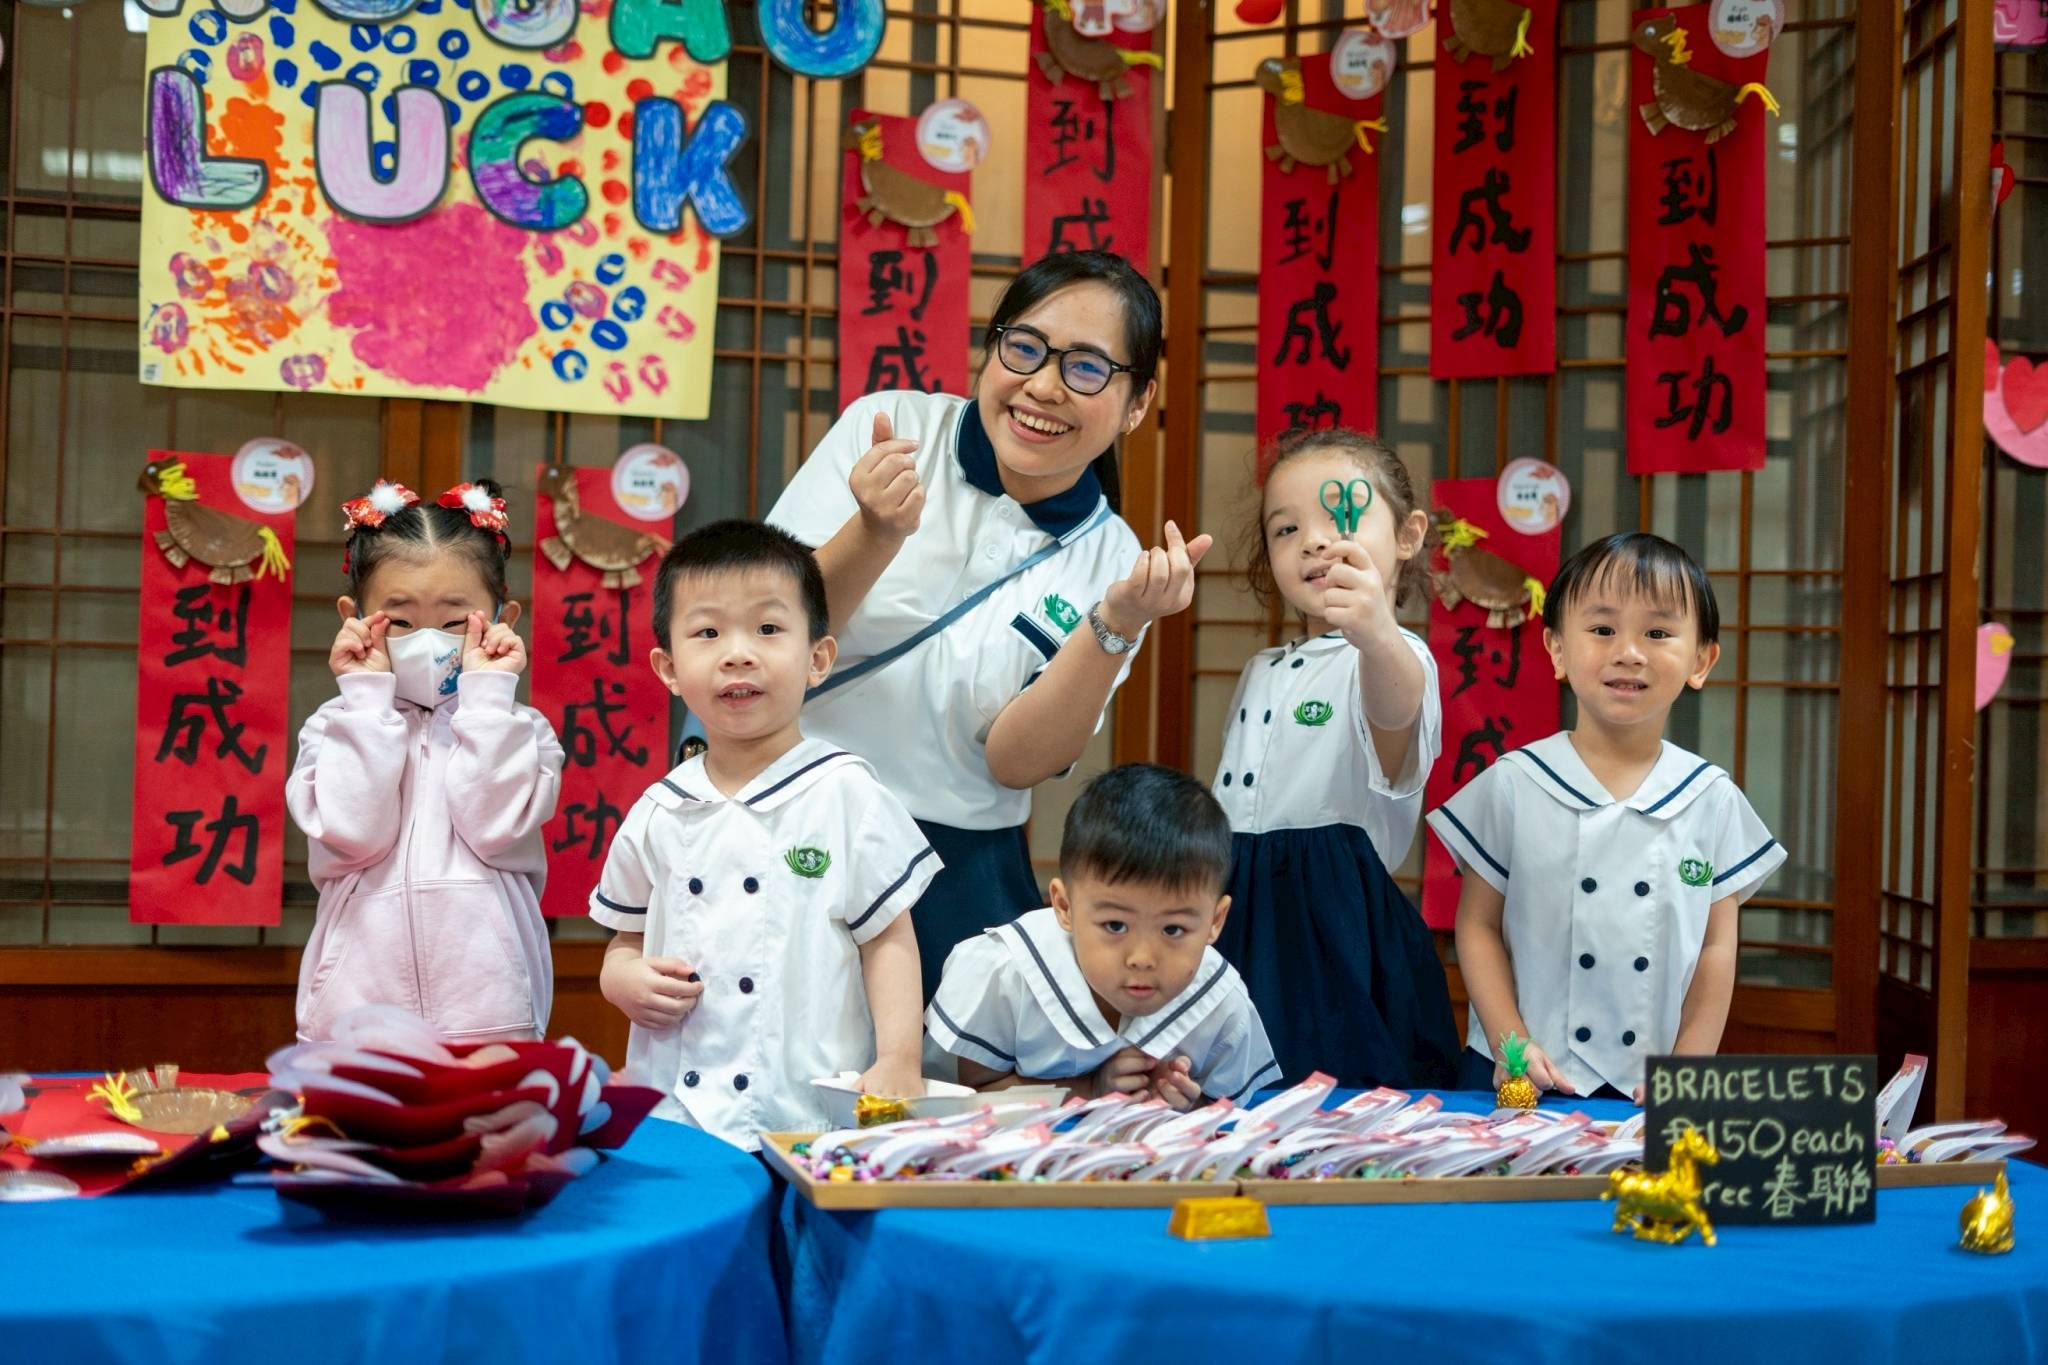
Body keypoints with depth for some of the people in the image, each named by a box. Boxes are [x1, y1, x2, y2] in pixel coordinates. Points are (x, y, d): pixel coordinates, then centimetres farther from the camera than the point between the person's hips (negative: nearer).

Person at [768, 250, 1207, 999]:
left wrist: (1117, 625, -21)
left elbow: (1014, 760, -8)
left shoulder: (1109, 558, 0)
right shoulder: (887, 429, -4)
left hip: (957, 880, 1)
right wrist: (876, 535, -25)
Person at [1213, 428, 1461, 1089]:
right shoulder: (1263, 672, 19)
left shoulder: (1395, 657, -8)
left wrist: (1375, 635, -56)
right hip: (1242, 931, 7)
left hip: (1338, 934, -7)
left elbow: (1396, 707, -34)